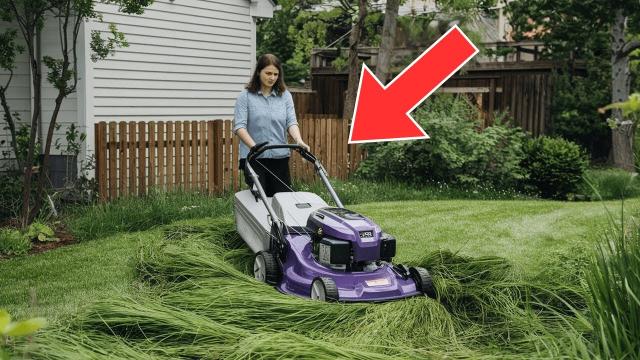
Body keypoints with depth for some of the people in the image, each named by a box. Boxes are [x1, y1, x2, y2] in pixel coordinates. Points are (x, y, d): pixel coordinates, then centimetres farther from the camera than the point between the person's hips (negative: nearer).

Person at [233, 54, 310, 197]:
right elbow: (239, 126, -8)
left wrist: (299, 140, -20)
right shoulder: (245, 96, 1)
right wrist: (254, 146, -24)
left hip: (280, 157, 3)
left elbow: (291, 121, 1)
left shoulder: (285, 95, 9)